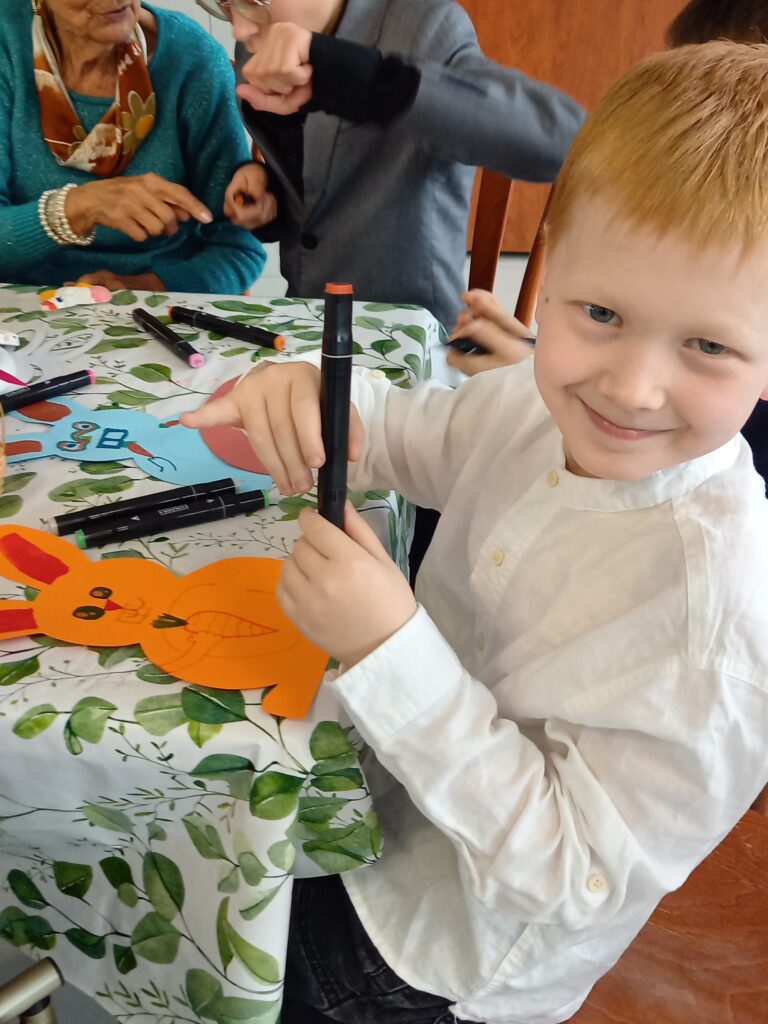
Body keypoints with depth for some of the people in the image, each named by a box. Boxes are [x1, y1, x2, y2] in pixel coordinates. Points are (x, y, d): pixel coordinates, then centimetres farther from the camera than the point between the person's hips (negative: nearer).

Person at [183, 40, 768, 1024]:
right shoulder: (544, 401, -15)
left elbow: (577, 876, -29)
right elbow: (411, 436, 3)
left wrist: (393, 649, -37)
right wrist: (314, 390, -19)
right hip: (391, 790, 5)